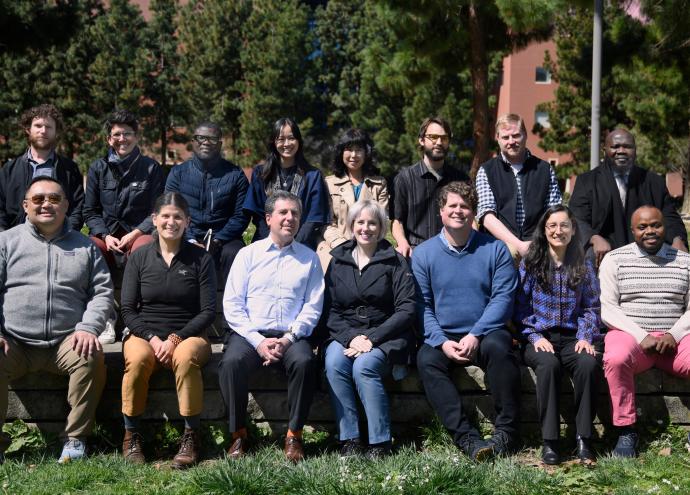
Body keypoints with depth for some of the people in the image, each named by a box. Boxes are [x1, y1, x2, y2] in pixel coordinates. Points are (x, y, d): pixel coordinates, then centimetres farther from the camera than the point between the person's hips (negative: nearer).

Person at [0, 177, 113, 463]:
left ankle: (76, 438, -17)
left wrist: (88, 327, -8)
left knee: (92, 356, -30)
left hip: (67, 342, 1)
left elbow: (102, 292, 10)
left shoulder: (84, 247, 16)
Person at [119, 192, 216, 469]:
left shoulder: (200, 259, 4)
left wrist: (175, 338, -14)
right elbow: (128, 310, 4)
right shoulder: (139, 258, 7)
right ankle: (131, 435, -17)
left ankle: (191, 436, -22)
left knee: (186, 357, -36)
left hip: (188, 335, -1)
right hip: (145, 334, 1)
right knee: (137, 358, -34)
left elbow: (208, 311, -1)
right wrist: (153, 338, -13)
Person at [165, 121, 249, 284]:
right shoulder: (178, 173, 11)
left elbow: (240, 216, 2)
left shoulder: (235, 175, 7)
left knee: (232, 253, -33)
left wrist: (217, 240, -12)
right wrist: (189, 241, -12)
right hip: (188, 237, 1)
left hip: (223, 238, -1)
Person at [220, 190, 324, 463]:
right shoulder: (248, 254, 12)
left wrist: (288, 338, -11)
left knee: (305, 361, -32)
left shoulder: (309, 258, 14)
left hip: (291, 335, 0)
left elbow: (313, 307, 6)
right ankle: (238, 435, -16)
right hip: (249, 333, 0)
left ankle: (294, 435, -18)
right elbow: (232, 304, 4)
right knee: (231, 362, -31)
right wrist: (258, 341, -9)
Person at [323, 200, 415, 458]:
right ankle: (349, 440, -25)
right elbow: (330, 310, 8)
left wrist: (371, 338, -14)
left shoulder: (395, 261, 4)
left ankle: (380, 442, -24)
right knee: (333, 363, -29)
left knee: (364, 366, -32)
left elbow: (407, 309, -4)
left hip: (384, 337, -3)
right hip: (346, 335, 3)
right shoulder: (338, 260, 13)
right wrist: (351, 337, -11)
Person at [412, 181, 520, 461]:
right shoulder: (423, 254, 8)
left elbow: (503, 298, -4)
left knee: (498, 346, -34)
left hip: (485, 335, -1)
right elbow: (422, 306, 2)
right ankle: (466, 439, -35)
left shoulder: (494, 250, 5)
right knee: (426, 360, -30)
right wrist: (442, 342, -14)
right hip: (442, 338, 1)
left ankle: (507, 432, -26)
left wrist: (475, 335, -17)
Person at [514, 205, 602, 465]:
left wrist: (585, 338, -5)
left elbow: (591, 308, 11)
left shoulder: (584, 267, 13)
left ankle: (584, 438, -23)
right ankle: (549, 440, -31)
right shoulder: (530, 264, 7)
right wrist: (535, 337, -10)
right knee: (548, 363, -36)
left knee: (589, 363, -33)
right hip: (539, 338, -1)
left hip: (572, 337, 2)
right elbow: (520, 307, 3)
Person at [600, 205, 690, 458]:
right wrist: (642, 336, -14)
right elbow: (607, 309, -2)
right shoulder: (614, 259, 6)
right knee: (616, 359, -36)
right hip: (630, 333, -2)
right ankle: (626, 430, -22)